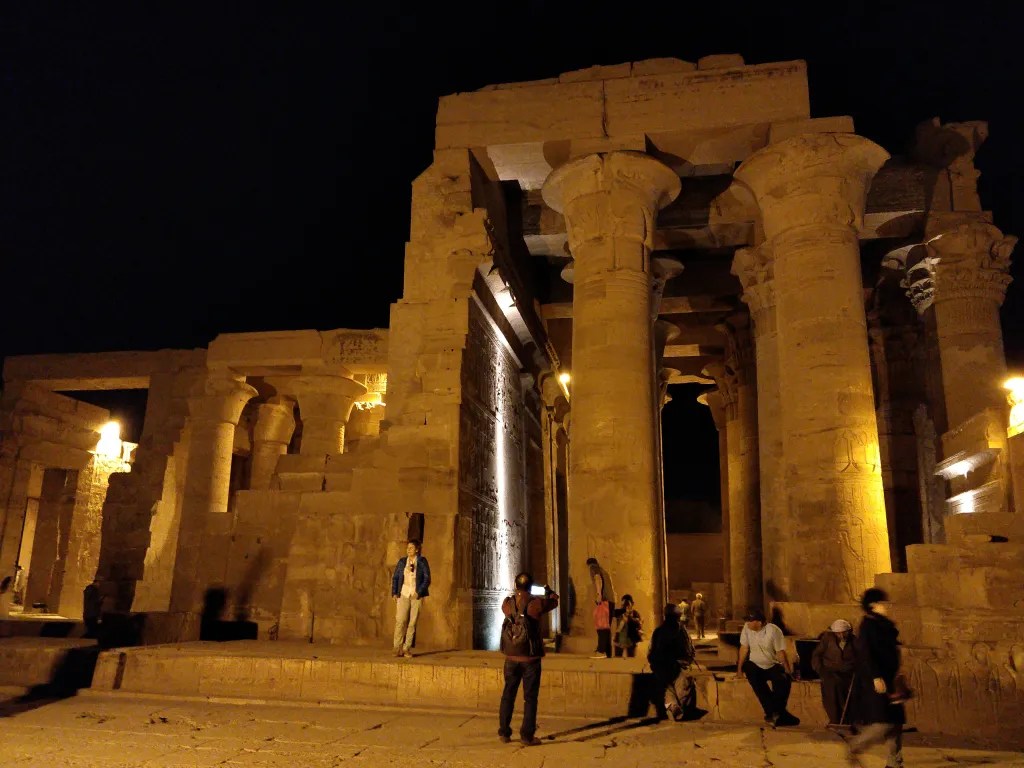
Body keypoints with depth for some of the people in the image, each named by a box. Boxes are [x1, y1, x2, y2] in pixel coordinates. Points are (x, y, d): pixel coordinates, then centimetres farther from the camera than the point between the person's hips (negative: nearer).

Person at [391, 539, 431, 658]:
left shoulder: (422, 561, 1)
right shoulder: (402, 561, 8)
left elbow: (427, 579, -2)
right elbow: (395, 578, 10)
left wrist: (419, 592, -12)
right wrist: (394, 593, -1)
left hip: (417, 595, -1)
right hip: (404, 593, 1)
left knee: (412, 622, 0)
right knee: (400, 620, -10)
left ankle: (407, 649, 8)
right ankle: (397, 648, 0)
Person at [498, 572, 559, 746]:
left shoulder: (507, 603, -2)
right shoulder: (535, 603, -12)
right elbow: (554, 602, 8)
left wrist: (517, 595, 40)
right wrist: (549, 593, 30)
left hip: (511, 658, 4)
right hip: (530, 658, -3)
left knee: (508, 695, 15)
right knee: (530, 697, 5)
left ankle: (504, 732, 21)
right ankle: (527, 736, 6)